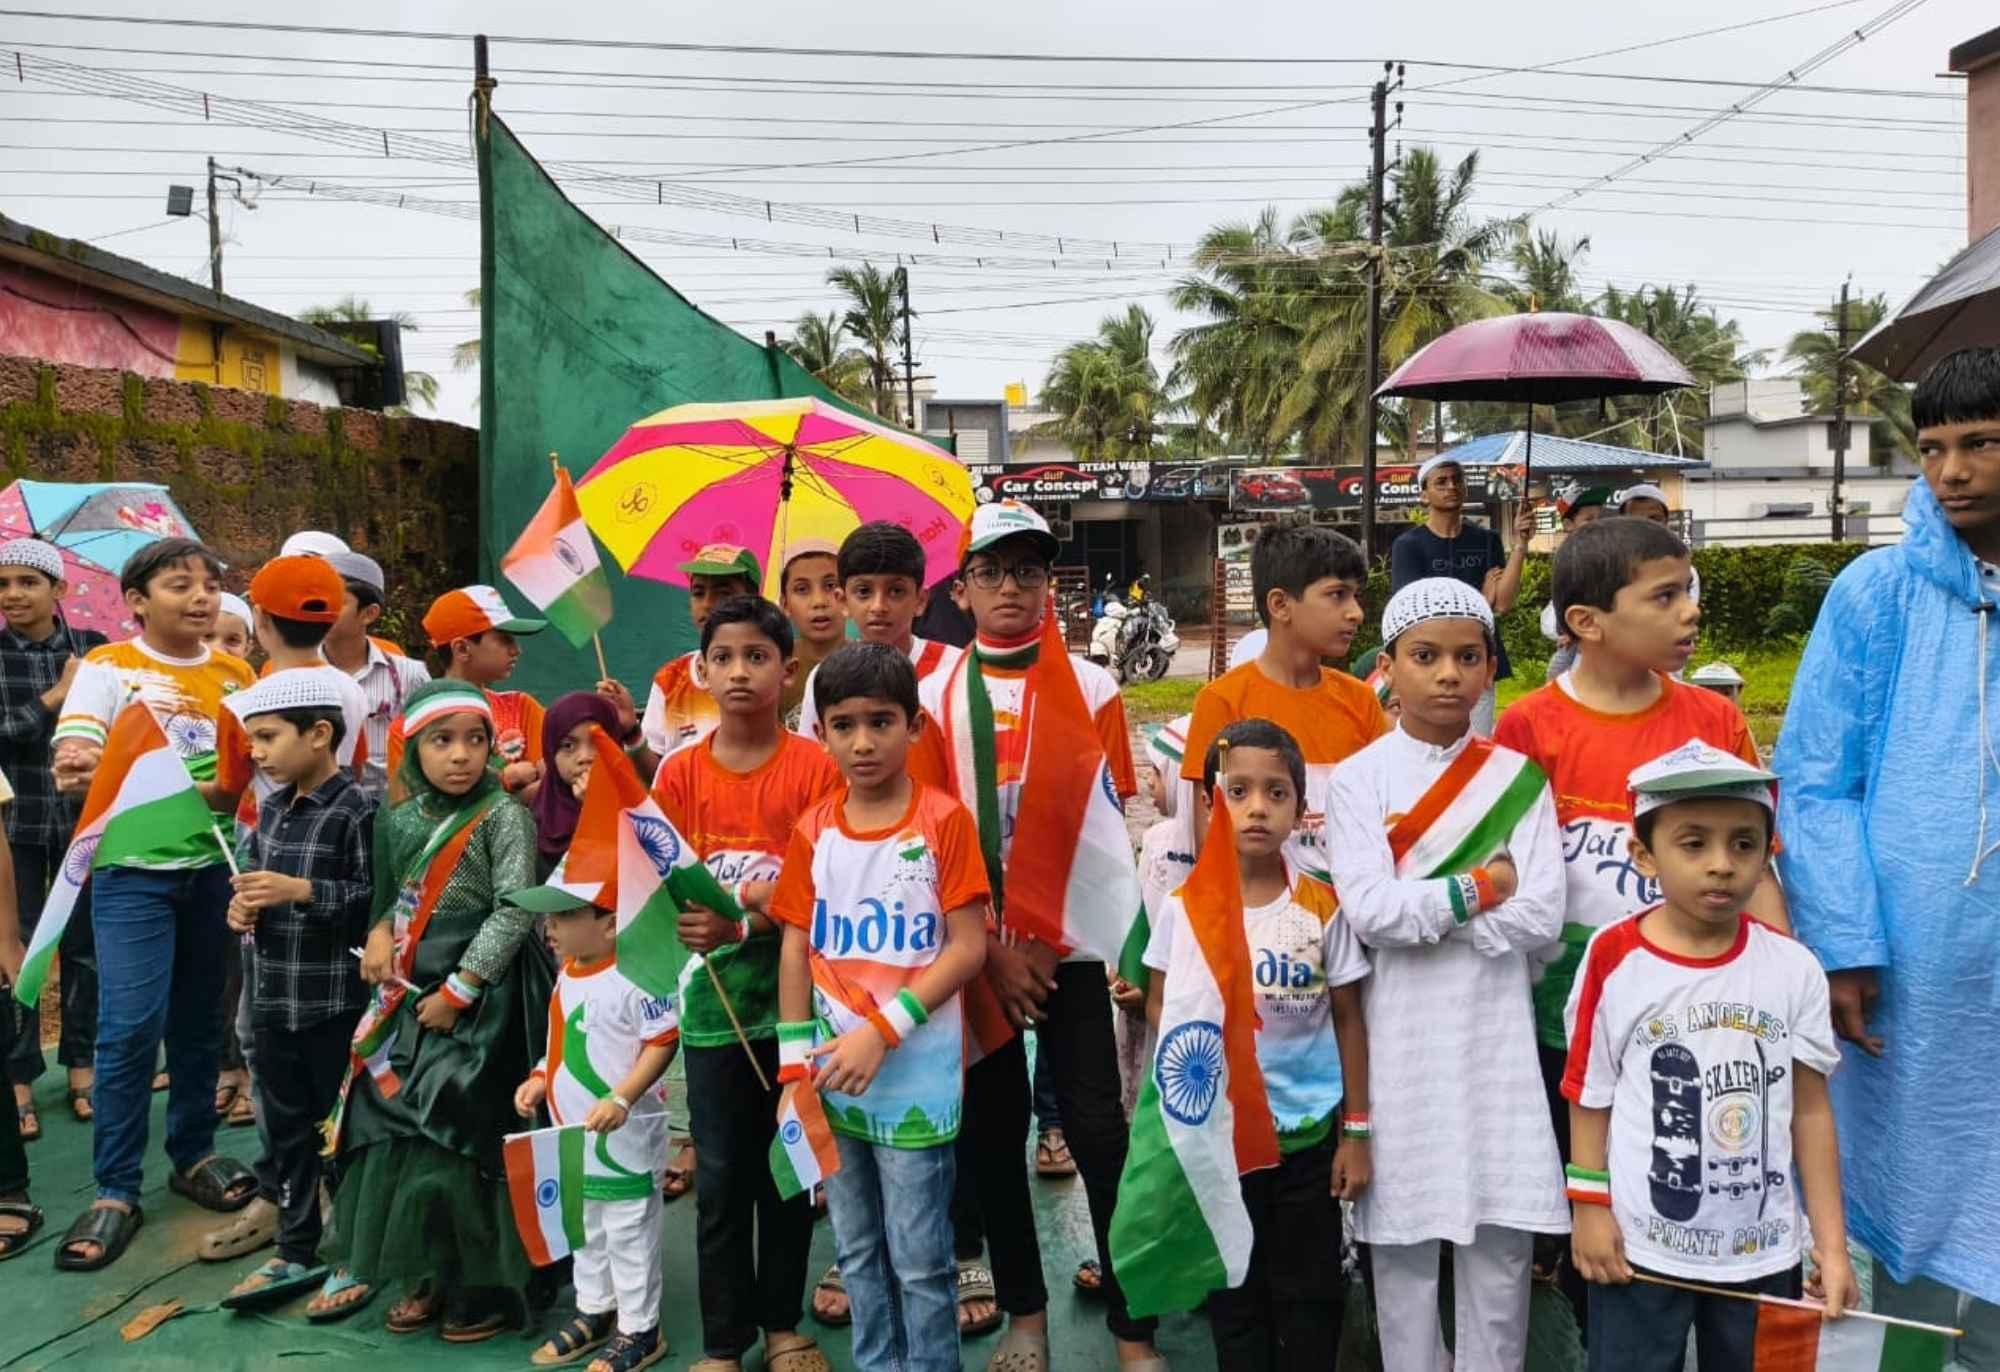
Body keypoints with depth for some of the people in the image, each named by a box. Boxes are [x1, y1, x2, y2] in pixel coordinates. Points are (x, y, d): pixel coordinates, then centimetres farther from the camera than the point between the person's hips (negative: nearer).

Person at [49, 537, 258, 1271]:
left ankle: (194, 1154, 27)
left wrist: (183, 791, -20)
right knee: (130, 1027, -8)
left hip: (215, 866, 3)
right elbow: (73, 762, -14)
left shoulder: (236, 674, 6)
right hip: (134, 869, -3)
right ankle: (115, 1191, 4)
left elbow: (251, 780, 0)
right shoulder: (106, 666, -3)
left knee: (200, 1021, 12)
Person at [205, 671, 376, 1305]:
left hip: (337, 998, -7)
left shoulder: (358, 809, -16)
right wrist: (243, 905, 1)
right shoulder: (271, 807, 8)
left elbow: (380, 901, -20)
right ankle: (297, 1251, 29)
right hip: (275, 994, 8)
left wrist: (301, 891, -24)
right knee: (285, 1125, 16)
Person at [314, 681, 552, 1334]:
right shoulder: (401, 820, 8)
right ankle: (429, 1276, 28)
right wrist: (379, 933, -4)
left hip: (479, 999, -7)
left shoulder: (504, 816, -11)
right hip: (410, 996, 7)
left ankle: (483, 1287, 11)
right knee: (398, 1133, 11)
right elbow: (394, 898, 18)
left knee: (460, 1141, -5)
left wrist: (457, 992, -18)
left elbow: (514, 913, -17)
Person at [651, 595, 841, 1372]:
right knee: (720, 1174, 9)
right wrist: (749, 897, -19)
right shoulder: (680, 772, -1)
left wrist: (741, 921, -23)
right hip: (714, 996, 1)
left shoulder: (815, 766, -7)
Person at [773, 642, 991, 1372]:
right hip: (834, 1076, 4)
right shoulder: (813, 831, 3)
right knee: (857, 1252, 18)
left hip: (916, 1077, -4)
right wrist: (795, 1063, 1)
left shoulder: (943, 821, -10)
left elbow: (969, 947, -12)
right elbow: (796, 948, 5)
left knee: (920, 1259, 6)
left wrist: (882, 1031, -17)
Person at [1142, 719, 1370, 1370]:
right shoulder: (1184, 907, -8)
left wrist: (1356, 1132, -1)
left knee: (1310, 1291, 13)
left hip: (1310, 1132, 0)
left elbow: (1348, 1020, -1)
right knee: (1235, 1291, 14)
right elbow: (1160, 1004, 1)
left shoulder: (1321, 906, -7)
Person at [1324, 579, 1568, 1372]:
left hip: (1496, 1031, 1)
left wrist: (1419, 907, -12)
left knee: (1502, 1232, 7)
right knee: (1402, 1229, 8)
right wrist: (1482, 887, -9)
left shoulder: (1518, 778, 2)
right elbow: (1369, 913, -14)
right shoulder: (1358, 780, -3)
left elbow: (1540, 918, -7)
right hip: (1399, 1033, -1)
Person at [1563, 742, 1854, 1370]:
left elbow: (1810, 1110, 1)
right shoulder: (1615, 959, -12)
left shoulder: (1794, 969, -5)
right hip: (1639, 1248, -2)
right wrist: (1590, 1208, -4)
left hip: (1762, 1251, 2)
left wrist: (1831, 1244, 1)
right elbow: (1590, 1095, -3)